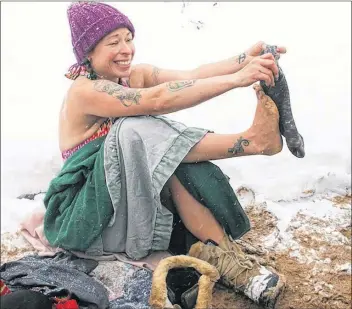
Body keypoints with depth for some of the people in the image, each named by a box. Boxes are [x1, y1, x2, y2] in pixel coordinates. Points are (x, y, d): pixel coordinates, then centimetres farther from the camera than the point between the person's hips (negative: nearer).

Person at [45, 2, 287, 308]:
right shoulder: (84, 92, -20)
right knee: (139, 132, -30)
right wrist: (237, 79, -40)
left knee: (174, 160, -26)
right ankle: (252, 140, -30)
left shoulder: (135, 75, 2)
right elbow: (159, 100, -35)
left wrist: (244, 59, -35)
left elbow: (190, 76, -17)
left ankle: (221, 253, -26)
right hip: (88, 209, -6)